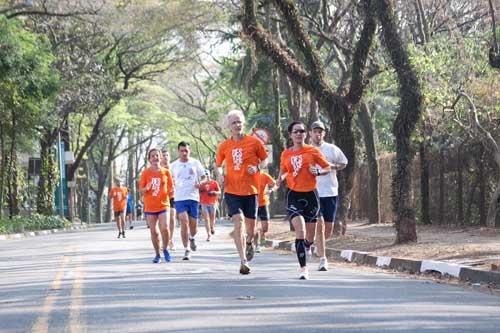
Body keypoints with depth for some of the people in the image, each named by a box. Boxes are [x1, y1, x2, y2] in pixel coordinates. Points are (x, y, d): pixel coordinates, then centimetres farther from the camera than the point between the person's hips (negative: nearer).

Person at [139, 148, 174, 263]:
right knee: (153, 231, 2)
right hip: (150, 207, 1)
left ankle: (165, 249, 8)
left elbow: (171, 189, 9)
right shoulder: (145, 173, 2)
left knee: (164, 228, -16)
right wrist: (146, 188, -19)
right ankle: (157, 254, 15)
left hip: (163, 205, -1)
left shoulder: (166, 172, 3)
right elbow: (141, 190, 3)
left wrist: (171, 192, -14)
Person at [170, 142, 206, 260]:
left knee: (193, 225, 5)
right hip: (179, 198, 0)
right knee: (184, 223, -14)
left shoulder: (195, 163, 5)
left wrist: (200, 184, -11)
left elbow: (204, 178, 10)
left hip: (193, 197, 0)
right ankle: (187, 250, -8)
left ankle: (192, 238, 40)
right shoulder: (173, 166, 8)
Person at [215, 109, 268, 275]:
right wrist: (219, 175, -4)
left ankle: (249, 243, 45)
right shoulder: (223, 146, 2)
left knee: (250, 223, 8)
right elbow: (218, 164, 16)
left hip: (250, 190, 0)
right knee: (238, 223, -14)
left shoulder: (254, 142, -2)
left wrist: (257, 168, -11)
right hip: (232, 191, 0)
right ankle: (243, 261, -13)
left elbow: (265, 159, 9)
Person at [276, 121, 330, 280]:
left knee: (310, 238, 7)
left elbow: (328, 168, 5)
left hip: (310, 195, 0)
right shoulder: (286, 154, 5)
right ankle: (303, 269, -15)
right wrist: (280, 178, -1)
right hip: (293, 195, 0)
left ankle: (303, 248, 43)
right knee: (300, 231, -19)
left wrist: (318, 171, -15)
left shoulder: (313, 151, -1)